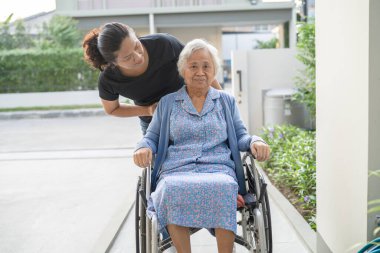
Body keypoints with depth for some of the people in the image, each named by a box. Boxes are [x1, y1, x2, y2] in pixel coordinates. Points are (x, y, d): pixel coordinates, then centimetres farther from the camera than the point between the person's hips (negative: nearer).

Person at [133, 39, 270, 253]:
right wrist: (144, 147, -5)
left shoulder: (227, 101, 22)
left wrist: (255, 141, -5)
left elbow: (240, 136, 18)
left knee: (224, 188, -37)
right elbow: (152, 137, 19)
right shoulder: (167, 103, 20)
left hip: (219, 169, 0)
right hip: (176, 171, 0)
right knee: (171, 189, -38)